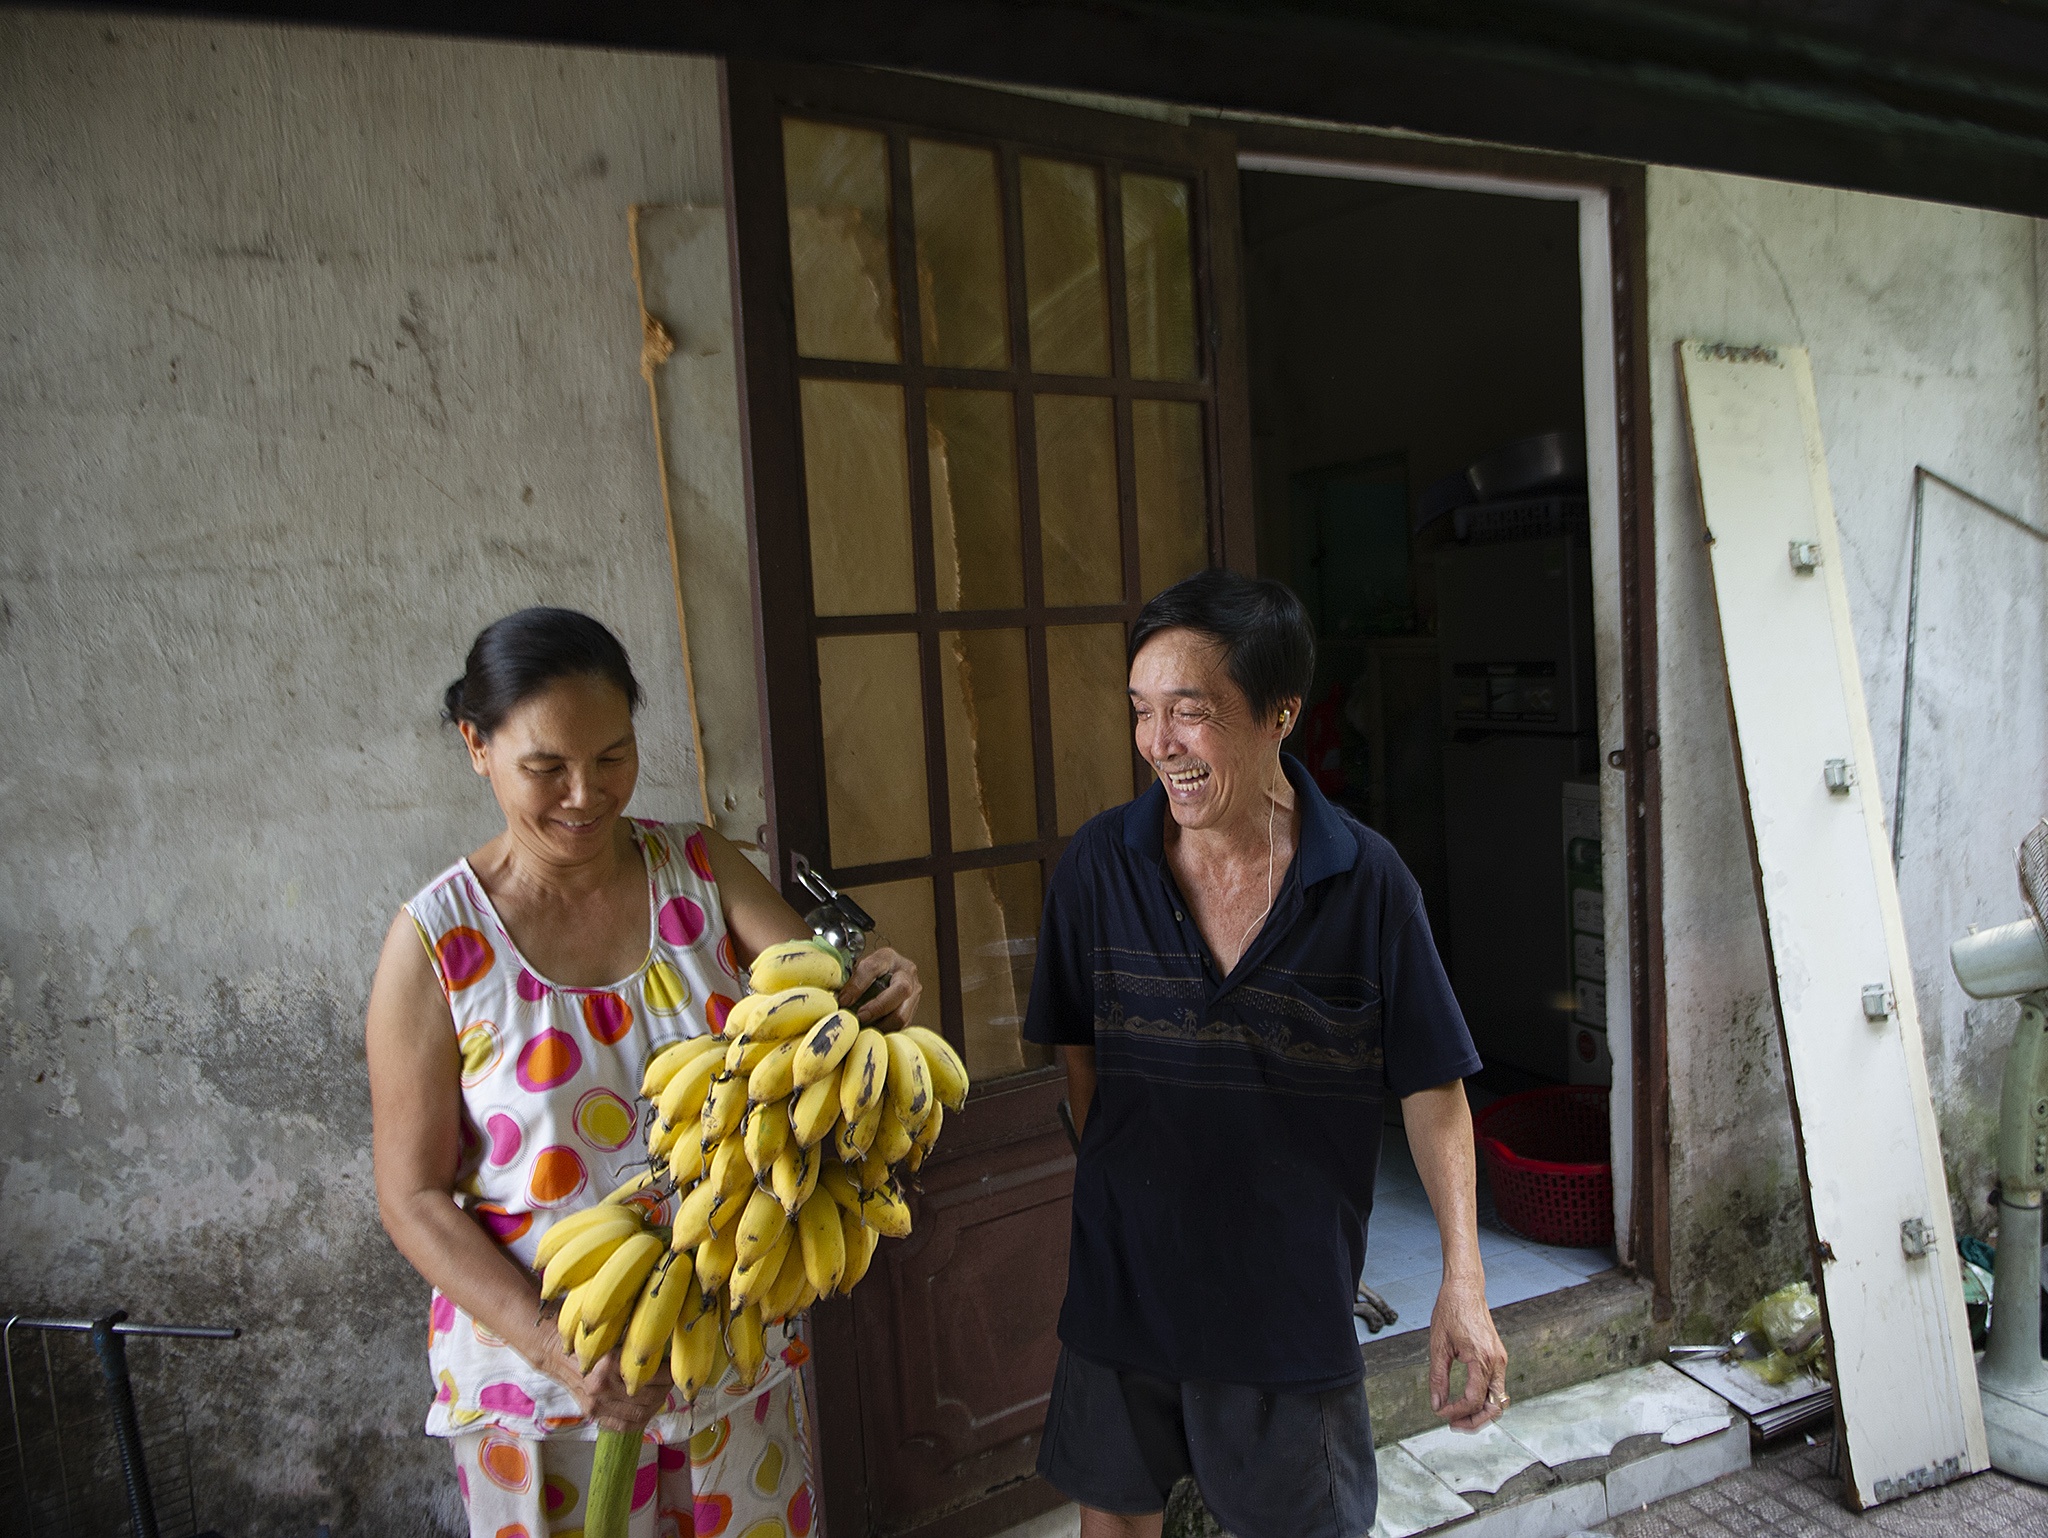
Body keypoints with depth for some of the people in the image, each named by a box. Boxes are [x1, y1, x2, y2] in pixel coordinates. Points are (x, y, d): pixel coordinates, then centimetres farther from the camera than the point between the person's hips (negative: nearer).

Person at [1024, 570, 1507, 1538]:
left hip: (1294, 1298, -1)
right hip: (1124, 1280, 2)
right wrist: (1129, 1193, 3)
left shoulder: (1368, 882, -14)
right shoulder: (1098, 865, -10)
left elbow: (1432, 1087, -7)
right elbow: (1079, 1052, 3)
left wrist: (1463, 1283, -12)